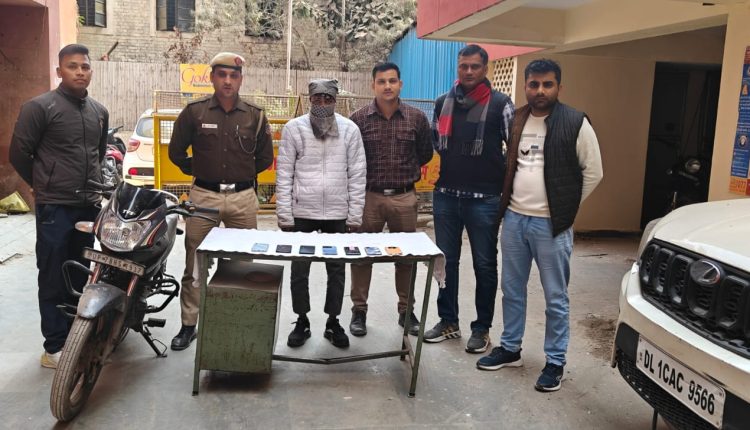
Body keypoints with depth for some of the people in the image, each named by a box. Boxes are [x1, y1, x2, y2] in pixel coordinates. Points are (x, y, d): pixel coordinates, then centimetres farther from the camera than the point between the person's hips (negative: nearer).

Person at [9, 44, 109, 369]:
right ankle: (55, 348, 7)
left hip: (89, 205, 6)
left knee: (80, 276, 14)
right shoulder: (40, 106, -8)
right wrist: (43, 184, 5)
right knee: (54, 279, -1)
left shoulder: (99, 112, 12)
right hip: (55, 207, -6)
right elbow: (19, 152, -4)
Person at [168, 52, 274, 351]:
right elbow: (176, 151, 10)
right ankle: (188, 325, 16)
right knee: (194, 266, 4)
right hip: (204, 196, -1)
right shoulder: (194, 112, 1)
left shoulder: (255, 115, 4)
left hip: (243, 197, 1)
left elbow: (265, 157, 14)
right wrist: (198, 171, 10)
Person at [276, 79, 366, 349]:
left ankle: (333, 322, 25)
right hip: (302, 213, 0)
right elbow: (284, 174, -1)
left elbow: (357, 174, 1)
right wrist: (284, 214, -5)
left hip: (337, 214, 1)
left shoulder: (350, 129, 1)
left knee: (337, 270, 10)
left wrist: (355, 215, -2)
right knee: (299, 270, 9)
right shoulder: (294, 128, -1)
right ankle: (302, 321, 25)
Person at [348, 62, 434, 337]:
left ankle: (406, 310, 26)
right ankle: (359, 310, 21)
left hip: (404, 198, 1)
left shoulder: (416, 118, 0)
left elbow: (425, 153, 12)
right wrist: (366, 177, 5)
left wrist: (407, 172, 11)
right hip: (368, 196, -1)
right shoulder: (359, 119, -3)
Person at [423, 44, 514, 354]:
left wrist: (506, 186, -4)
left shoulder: (500, 104, -4)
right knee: (445, 261, 11)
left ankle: (482, 328, 19)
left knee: (484, 265, 6)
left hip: (484, 199, -4)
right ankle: (448, 321, 26)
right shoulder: (443, 103, 10)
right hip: (446, 195, 4)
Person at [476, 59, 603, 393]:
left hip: (551, 224, -5)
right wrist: (508, 201, 9)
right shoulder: (514, 120, 6)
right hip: (513, 219, 5)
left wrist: (565, 207, 0)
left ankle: (555, 362, 20)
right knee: (512, 290, 15)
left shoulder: (576, 123, -8)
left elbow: (593, 173, -3)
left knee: (555, 298, 6)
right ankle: (510, 349, 31)